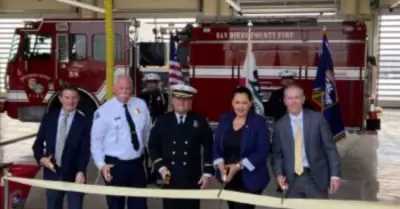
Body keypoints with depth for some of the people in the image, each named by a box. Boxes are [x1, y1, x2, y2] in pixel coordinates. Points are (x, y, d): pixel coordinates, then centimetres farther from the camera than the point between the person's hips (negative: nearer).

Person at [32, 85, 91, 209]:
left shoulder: (84, 121, -2)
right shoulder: (49, 118, 7)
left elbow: (85, 149, -8)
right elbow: (38, 143, 11)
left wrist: (80, 171, -20)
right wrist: (41, 158, -8)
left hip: (74, 174, -3)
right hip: (52, 173, 3)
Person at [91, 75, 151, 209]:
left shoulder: (141, 105, 2)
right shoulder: (104, 110, -8)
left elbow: (148, 131, 12)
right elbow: (96, 140, -6)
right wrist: (101, 164, -14)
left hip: (136, 164, 3)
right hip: (115, 165, -3)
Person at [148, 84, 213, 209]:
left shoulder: (199, 120, 3)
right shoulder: (163, 121, 5)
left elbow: (208, 147, 3)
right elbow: (153, 146, 6)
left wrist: (207, 172, -1)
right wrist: (161, 167, -6)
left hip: (192, 178, -1)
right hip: (170, 177, 1)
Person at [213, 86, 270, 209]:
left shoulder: (259, 122, -7)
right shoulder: (225, 120, 6)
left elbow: (262, 152, -13)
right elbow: (217, 146, 7)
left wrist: (239, 166, -20)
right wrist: (220, 164, -11)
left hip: (250, 179, -5)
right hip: (229, 178, 5)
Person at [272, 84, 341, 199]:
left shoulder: (317, 118, -1)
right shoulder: (280, 125, 4)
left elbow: (330, 148, -1)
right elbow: (277, 153, 10)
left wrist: (335, 175, -8)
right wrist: (279, 174, -7)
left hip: (316, 177, -1)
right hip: (292, 180, 2)